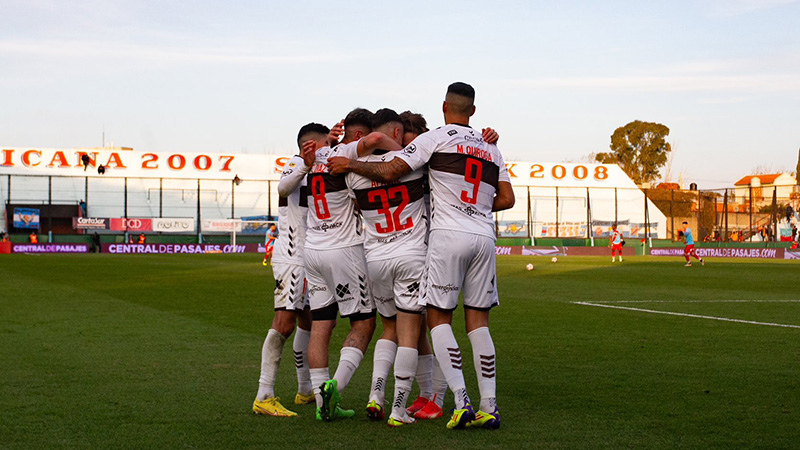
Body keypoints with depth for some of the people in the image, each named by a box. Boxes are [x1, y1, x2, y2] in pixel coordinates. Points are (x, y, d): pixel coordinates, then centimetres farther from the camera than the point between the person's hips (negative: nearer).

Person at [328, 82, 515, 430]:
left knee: (439, 318, 2)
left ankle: (461, 401, -10)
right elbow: (506, 199, 16)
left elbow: (390, 172, -6)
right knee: (478, 322, 9)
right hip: (484, 237, 5)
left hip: (449, 234, -5)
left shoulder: (437, 138, 0)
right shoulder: (490, 148, 17)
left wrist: (350, 164, 7)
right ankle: (489, 408, 5)